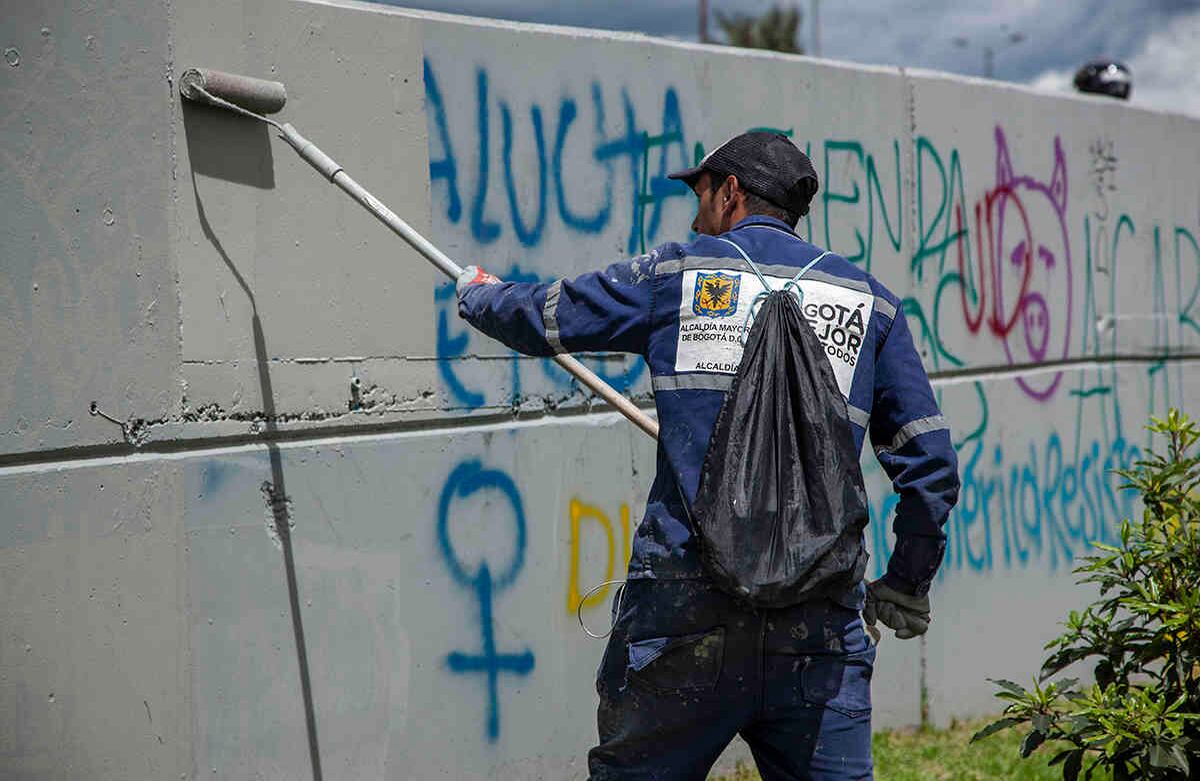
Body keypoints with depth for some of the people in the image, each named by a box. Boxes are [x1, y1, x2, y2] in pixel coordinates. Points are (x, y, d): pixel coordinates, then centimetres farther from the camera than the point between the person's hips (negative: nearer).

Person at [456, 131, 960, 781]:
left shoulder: (675, 273, 8)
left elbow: (541, 318, 21)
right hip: (818, 624, 1)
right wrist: (906, 584, 23)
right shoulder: (868, 299, 13)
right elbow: (929, 464, 11)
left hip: (682, 611, -1)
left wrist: (477, 293, 43)